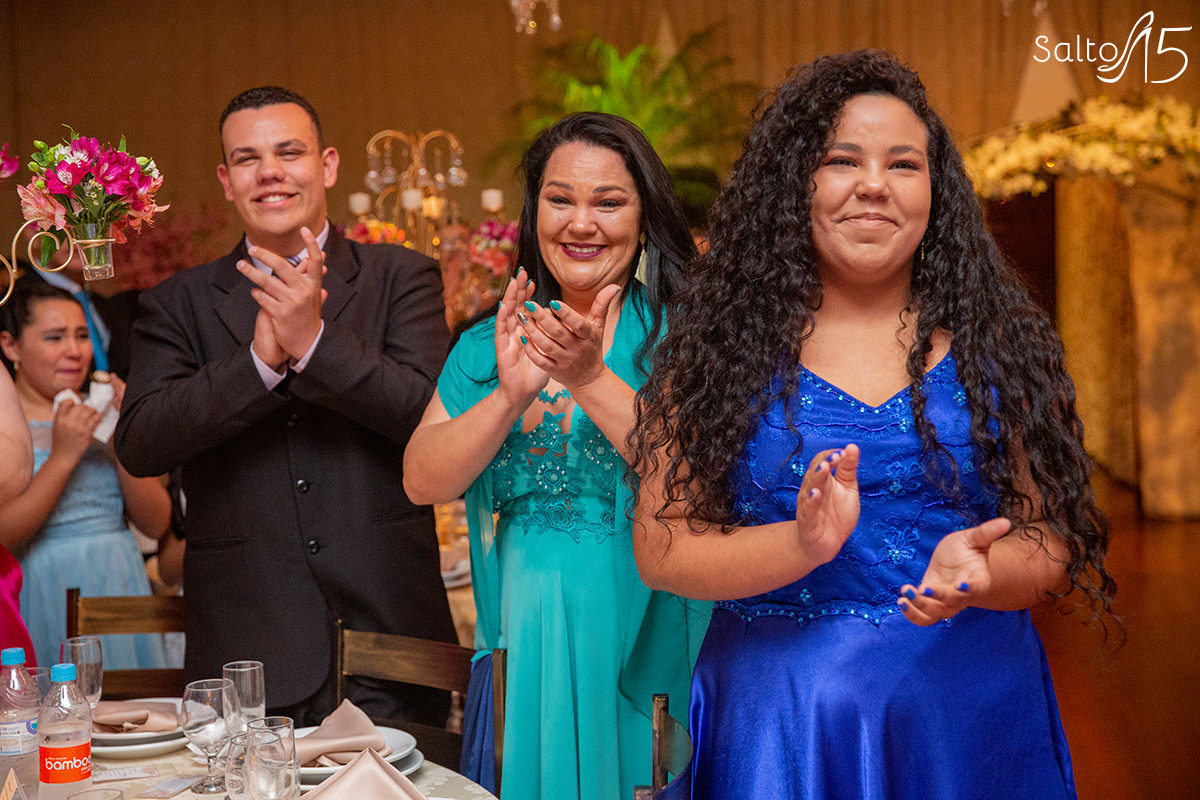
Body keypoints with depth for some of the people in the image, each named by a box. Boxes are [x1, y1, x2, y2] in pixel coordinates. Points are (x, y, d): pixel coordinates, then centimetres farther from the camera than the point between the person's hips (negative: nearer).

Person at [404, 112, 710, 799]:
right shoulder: (490, 346, 6)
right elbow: (422, 482, -4)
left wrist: (591, 378, -25)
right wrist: (510, 395, -18)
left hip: (641, 635, -3)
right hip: (525, 636, 3)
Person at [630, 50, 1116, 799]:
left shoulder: (994, 344, 2)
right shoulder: (722, 345, -2)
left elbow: (1055, 540, 1)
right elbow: (661, 547, -6)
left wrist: (969, 569, -20)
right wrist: (801, 546, -22)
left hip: (974, 715, 1)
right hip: (776, 721, -1)